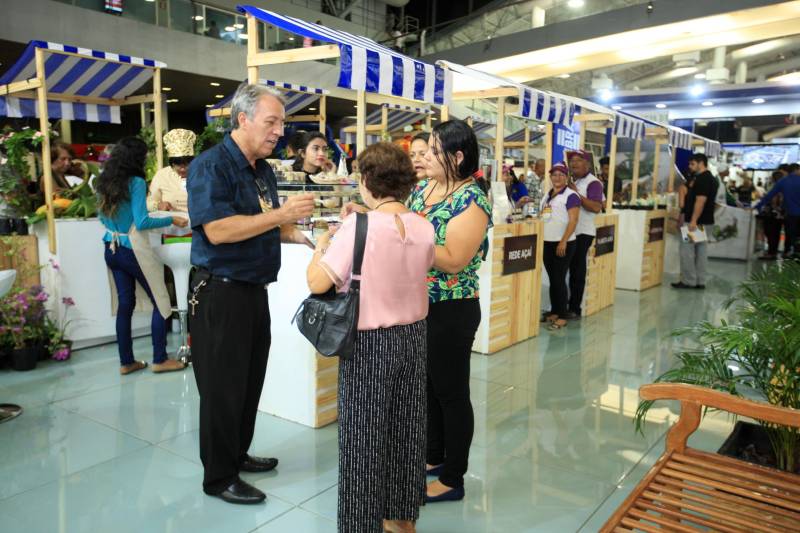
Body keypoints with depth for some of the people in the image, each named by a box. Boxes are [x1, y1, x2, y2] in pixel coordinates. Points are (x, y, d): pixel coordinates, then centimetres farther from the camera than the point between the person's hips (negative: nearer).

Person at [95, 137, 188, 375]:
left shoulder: (104, 182, 8)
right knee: (160, 303, 4)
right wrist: (171, 220, -9)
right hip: (132, 251, -8)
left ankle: (126, 362, 17)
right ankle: (160, 360, 7)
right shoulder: (136, 182, -15)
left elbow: (103, 217, 18)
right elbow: (142, 222, -19)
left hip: (112, 250, 8)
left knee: (125, 304, 12)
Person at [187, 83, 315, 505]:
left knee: (250, 380, 18)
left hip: (255, 291, 8)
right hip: (220, 293, -8)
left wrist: (303, 235, 2)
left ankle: (237, 454, 36)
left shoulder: (263, 170, 12)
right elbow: (217, 230, -25)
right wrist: (281, 214, -23)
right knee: (223, 387, 3)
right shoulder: (211, 165, -14)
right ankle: (219, 477, 19)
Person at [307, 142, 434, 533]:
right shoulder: (423, 228, -1)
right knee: (406, 429, 18)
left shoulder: (359, 226, -18)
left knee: (363, 435, 10)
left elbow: (317, 283, -17)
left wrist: (321, 247, 2)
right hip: (412, 337, 6)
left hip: (370, 343, -5)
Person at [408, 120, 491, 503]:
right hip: (418, 306, 8)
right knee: (427, 386, 20)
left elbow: (454, 259, -25)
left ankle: (452, 480, 22)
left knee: (451, 392, 6)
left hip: (451, 312, -8)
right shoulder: (422, 189, 7)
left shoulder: (471, 200, -17)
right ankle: (434, 457, 40)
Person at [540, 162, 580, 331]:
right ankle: (554, 312, 20)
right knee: (552, 279, 11)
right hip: (547, 243, 7)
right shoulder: (547, 196, 16)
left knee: (559, 279, -5)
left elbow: (573, 221, -14)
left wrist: (563, 242, -21)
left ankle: (563, 316, 3)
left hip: (563, 244, -7)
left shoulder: (571, 195, -7)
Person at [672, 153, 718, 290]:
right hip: (703, 221, 10)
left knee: (687, 250, -6)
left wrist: (693, 221, -25)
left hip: (695, 221, -10)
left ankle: (688, 281, -3)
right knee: (701, 251, 10)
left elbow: (700, 201, -22)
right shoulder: (709, 178, 17)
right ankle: (700, 281, 13)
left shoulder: (702, 179, -15)